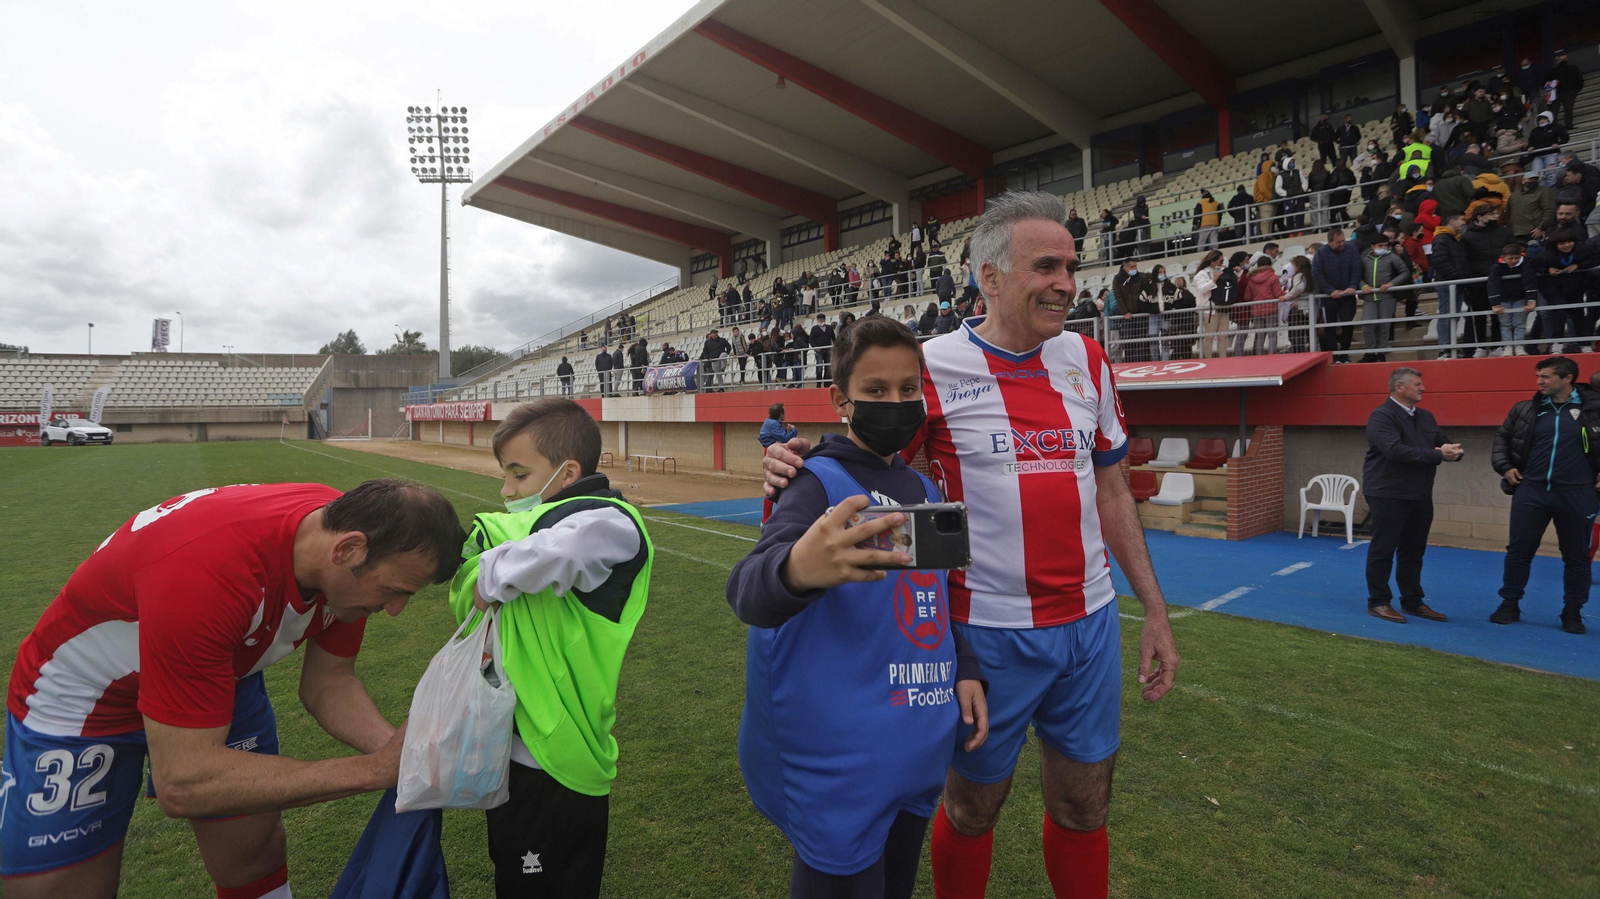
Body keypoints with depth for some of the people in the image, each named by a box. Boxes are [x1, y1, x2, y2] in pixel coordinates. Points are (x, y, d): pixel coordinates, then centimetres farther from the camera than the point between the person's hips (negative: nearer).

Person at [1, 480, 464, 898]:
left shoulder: (349, 526, -22)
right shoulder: (209, 570, -42)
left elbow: (328, 683, -9)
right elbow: (182, 782, -37)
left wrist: (396, 748, -26)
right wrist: (373, 769, -37)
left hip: (220, 675, 5)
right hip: (77, 700, -4)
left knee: (256, 861, 5)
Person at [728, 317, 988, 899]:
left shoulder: (924, 490, 7)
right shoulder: (821, 483, -15)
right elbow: (748, 589, -33)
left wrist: (965, 670, 6)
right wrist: (796, 569, -54)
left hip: (919, 748, 7)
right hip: (838, 759, -7)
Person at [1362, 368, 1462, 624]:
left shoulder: (1426, 417, 13)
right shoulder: (1382, 416, -13)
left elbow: (1444, 443, 11)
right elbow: (1395, 450, -25)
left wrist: (1454, 451, -12)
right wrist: (1438, 455, -23)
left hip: (1420, 495, 8)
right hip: (1388, 494, -8)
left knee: (1413, 551, 14)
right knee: (1383, 549, -1)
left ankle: (1412, 601, 25)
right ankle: (1378, 602, 8)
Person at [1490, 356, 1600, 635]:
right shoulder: (1525, 410, 3)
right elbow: (1502, 437, 14)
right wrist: (1504, 466, 3)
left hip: (1576, 494, -1)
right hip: (1531, 490, 1)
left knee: (1576, 555, 9)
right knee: (1519, 550, 4)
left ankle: (1572, 612, 20)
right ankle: (1510, 605, 15)